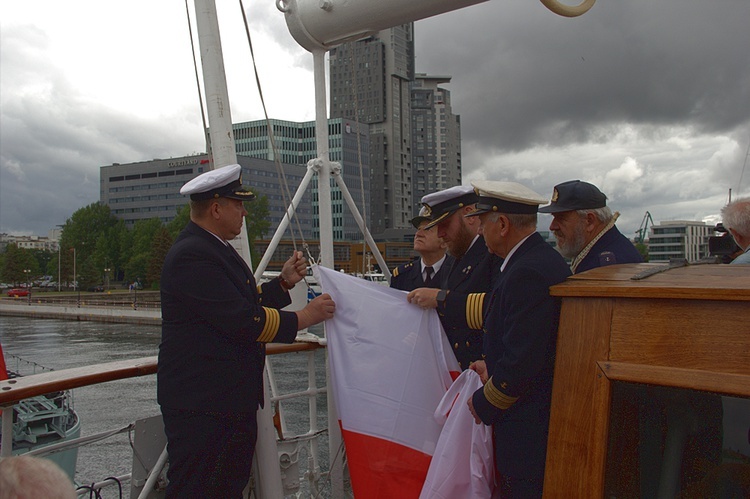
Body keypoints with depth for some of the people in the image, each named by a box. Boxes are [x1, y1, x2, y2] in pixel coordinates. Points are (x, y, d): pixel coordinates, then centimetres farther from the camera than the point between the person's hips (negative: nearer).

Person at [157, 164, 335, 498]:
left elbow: (245, 303, 17)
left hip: (233, 401, 11)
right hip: (199, 406, -10)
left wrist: (284, 283, 4)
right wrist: (305, 317, -15)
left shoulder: (214, 248, 15)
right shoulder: (192, 255, -19)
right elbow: (242, 320, -24)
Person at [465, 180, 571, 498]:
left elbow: (522, 363, -25)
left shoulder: (528, 273, -23)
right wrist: (494, 368, 9)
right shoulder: (544, 260, 9)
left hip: (528, 433, -10)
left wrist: (483, 403, -11)